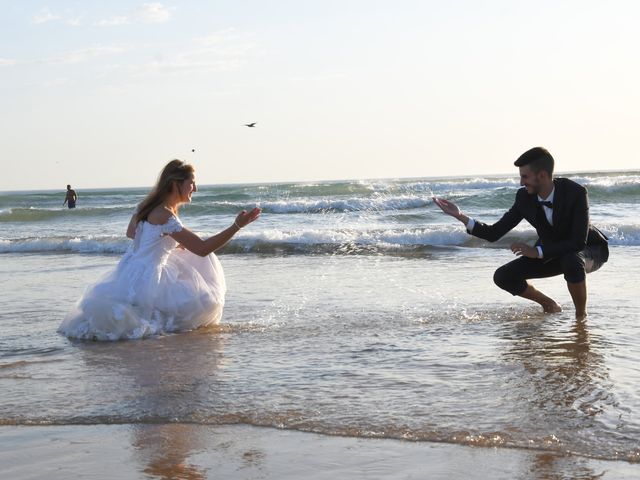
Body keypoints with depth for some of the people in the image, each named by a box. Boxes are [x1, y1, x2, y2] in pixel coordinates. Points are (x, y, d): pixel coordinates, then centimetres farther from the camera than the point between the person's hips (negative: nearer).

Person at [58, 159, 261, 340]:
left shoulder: (148, 204, 5)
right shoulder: (166, 216, -24)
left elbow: (130, 232, 22)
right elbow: (202, 249, -27)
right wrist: (237, 226, -28)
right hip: (145, 279, -10)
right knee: (202, 302, -5)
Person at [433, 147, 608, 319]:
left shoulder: (576, 192, -31)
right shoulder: (524, 197, -15)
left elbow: (578, 243, -36)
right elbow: (494, 233, -11)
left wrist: (536, 252, -37)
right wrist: (460, 216, -22)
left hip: (590, 249, -5)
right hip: (551, 253, 5)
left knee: (571, 261, -41)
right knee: (503, 276, -9)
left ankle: (581, 315, -16)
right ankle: (550, 306, 13)